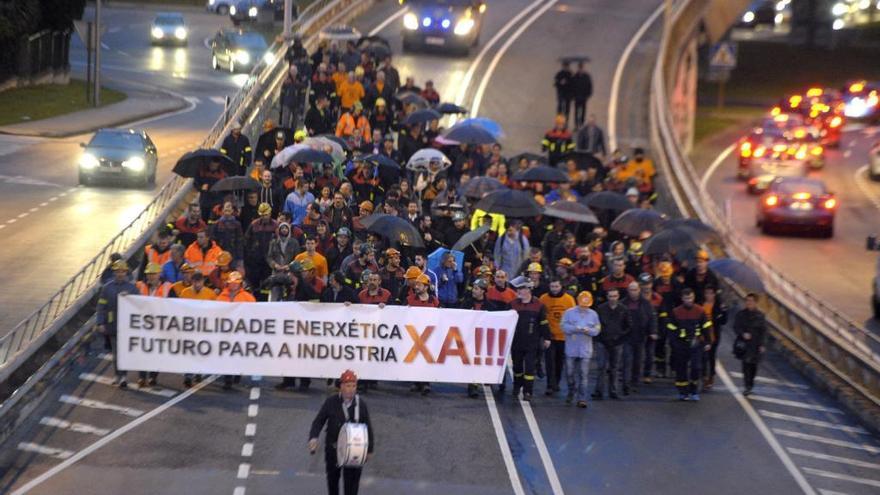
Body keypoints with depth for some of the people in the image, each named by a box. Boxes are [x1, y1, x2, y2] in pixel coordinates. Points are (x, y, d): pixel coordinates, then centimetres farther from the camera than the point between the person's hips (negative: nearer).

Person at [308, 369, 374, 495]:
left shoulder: (361, 404, -5)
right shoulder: (331, 402, -7)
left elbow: (368, 427, 3)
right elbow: (319, 421, -4)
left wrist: (369, 449, 5)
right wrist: (313, 437, -22)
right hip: (333, 447, 1)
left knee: (352, 480, -4)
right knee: (332, 478, 19)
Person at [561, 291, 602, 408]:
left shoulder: (593, 314, 7)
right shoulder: (569, 313, 0)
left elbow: (597, 330, 2)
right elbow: (564, 326, -10)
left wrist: (589, 330, -18)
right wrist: (576, 329, -23)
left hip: (585, 350, 0)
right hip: (571, 349, 0)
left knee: (583, 375, -3)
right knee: (570, 373, 8)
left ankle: (581, 398, -1)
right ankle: (571, 393, 31)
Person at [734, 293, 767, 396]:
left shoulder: (760, 315, 2)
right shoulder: (741, 314, 2)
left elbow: (763, 331, 3)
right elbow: (736, 327, 1)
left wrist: (762, 345, -2)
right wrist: (743, 334, -19)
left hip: (756, 344, 1)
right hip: (744, 343, -1)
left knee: (754, 365, 8)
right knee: (746, 363, -11)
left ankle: (750, 384, 25)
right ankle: (748, 387, -11)